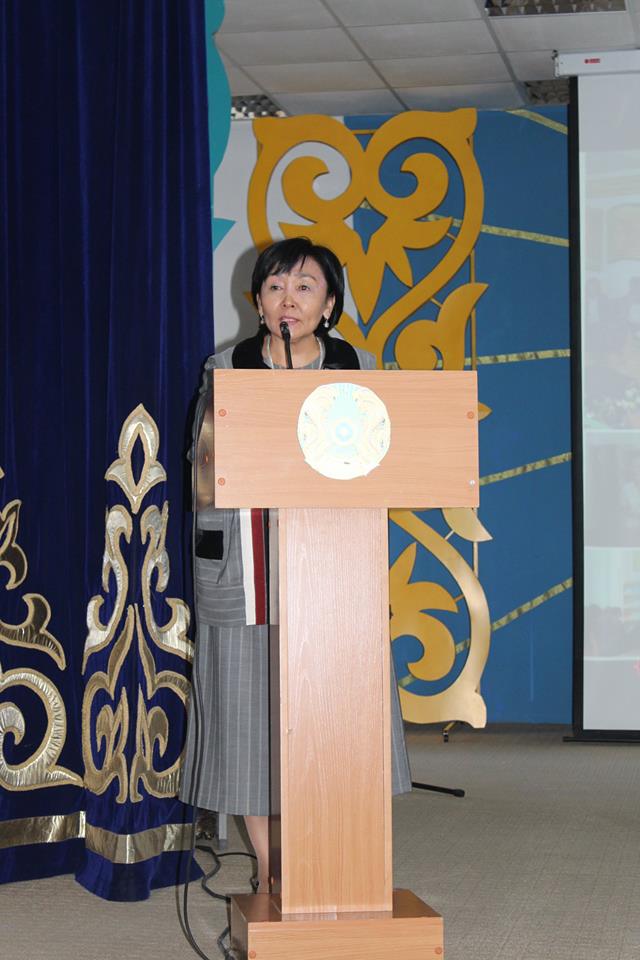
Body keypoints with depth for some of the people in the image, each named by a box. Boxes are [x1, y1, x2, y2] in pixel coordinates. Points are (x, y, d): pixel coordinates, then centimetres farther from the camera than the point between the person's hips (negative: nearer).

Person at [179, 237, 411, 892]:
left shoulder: (356, 370, 9)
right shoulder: (226, 372, 7)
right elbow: (206, 486, 4)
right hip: (245, 573, 0)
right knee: (252, 717, 0)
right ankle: (269, 875, 12)